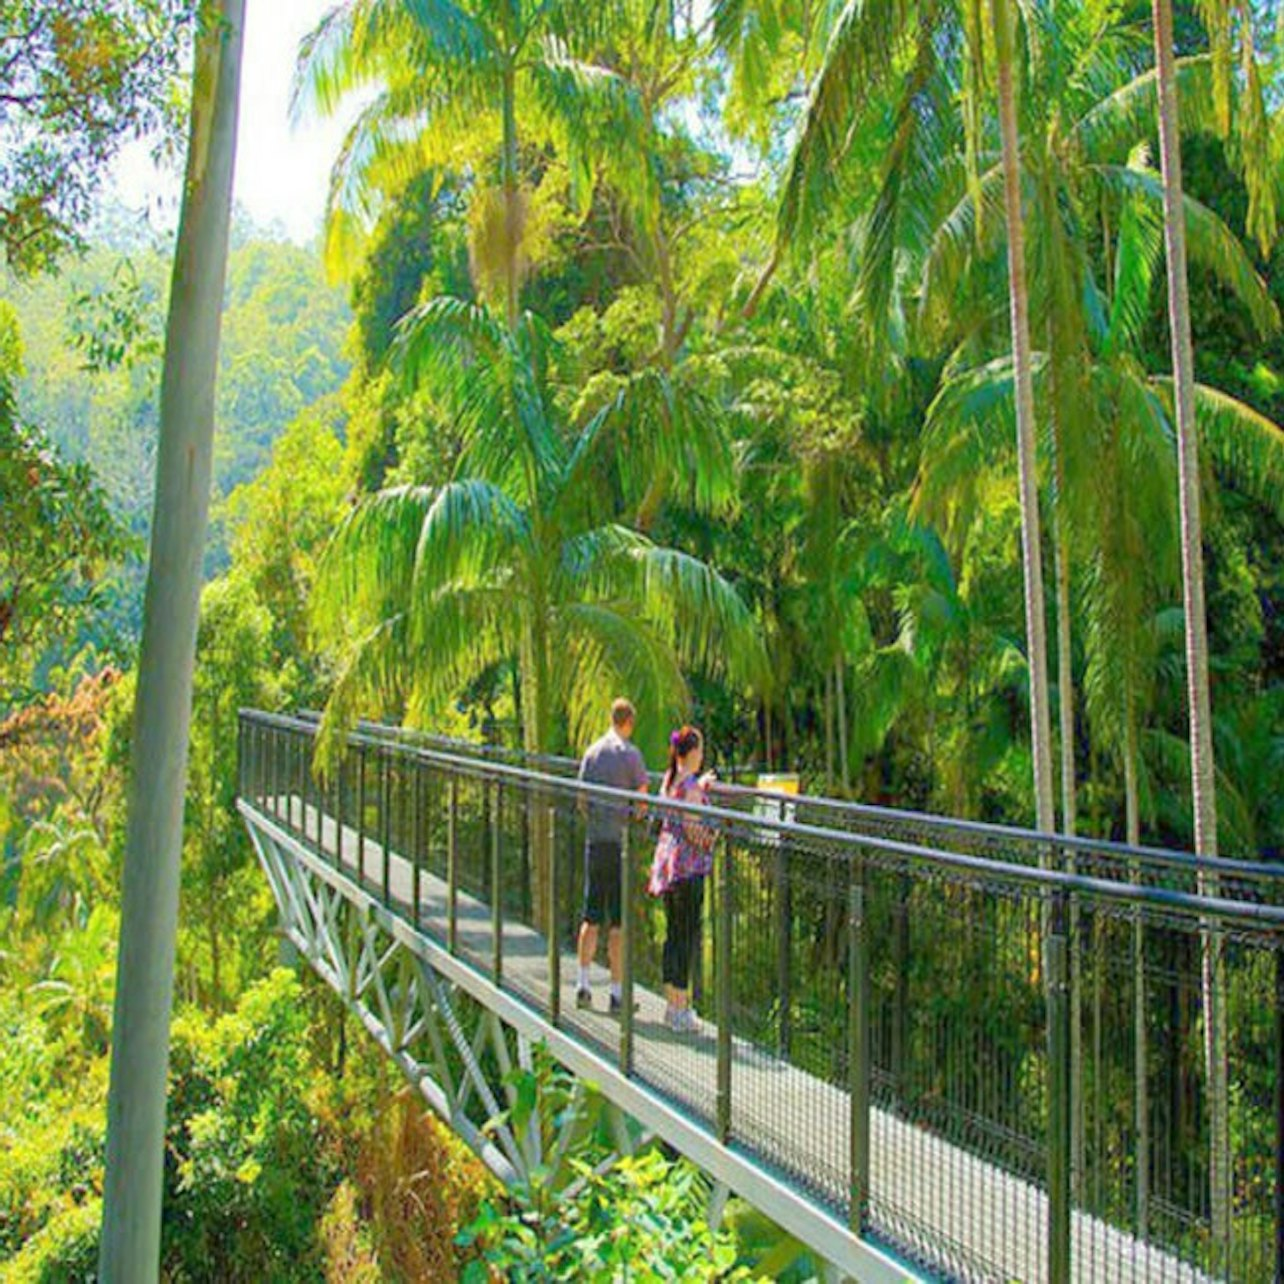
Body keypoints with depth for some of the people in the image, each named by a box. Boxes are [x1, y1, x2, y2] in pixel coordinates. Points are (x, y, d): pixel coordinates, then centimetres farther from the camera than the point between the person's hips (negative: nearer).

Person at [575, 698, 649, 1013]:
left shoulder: (592, 751, 9)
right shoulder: (630, 753, -7)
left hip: (594, 839, 5)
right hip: (620, 840, -5)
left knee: (591, 917, 12)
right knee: (618, 922, -1)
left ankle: (583, 985, 14)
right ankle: (616, 993, 2)